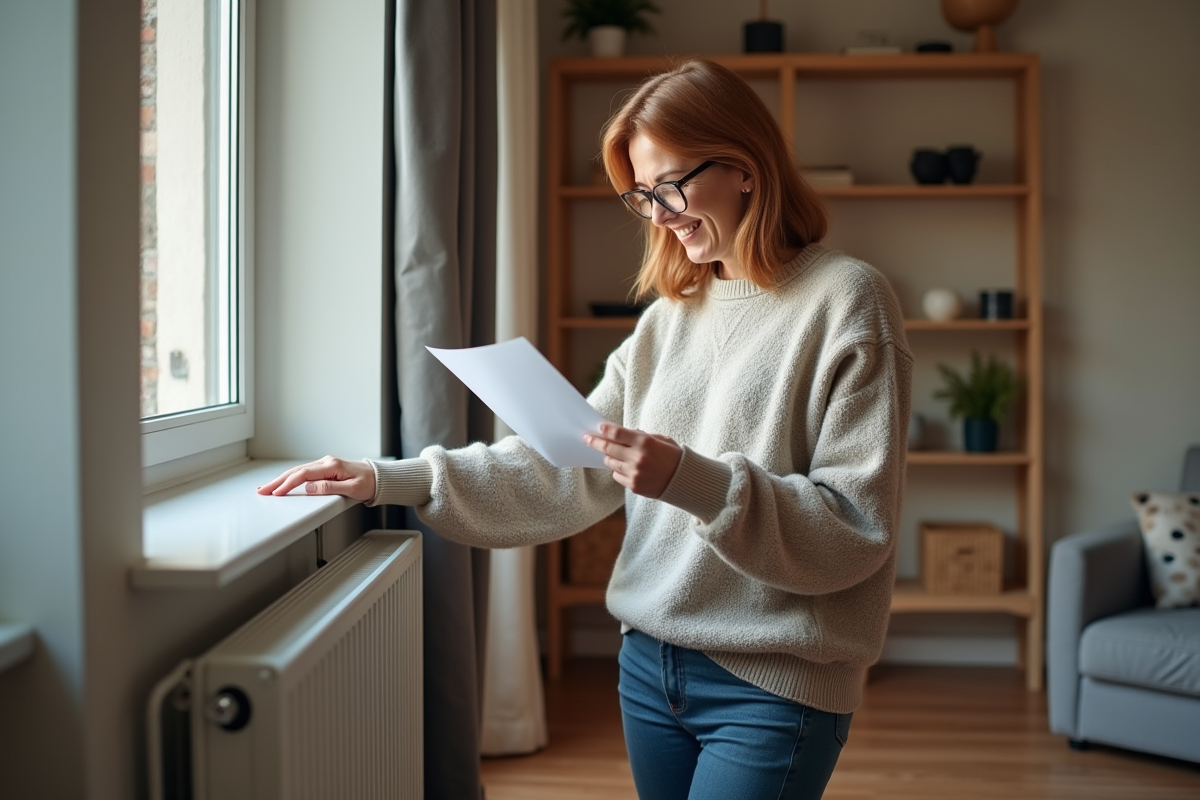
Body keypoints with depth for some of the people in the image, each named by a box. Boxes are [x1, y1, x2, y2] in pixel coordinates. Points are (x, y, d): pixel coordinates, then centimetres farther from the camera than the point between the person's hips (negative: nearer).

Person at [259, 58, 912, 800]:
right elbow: (571, 468, 5)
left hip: (772, 684, -5)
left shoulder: (847, 301, -9)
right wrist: (393, 480, -2)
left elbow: (858, 528, -14)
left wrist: (693, 481, -26)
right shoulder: (672, 314, 10)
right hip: (650, 663, 6)